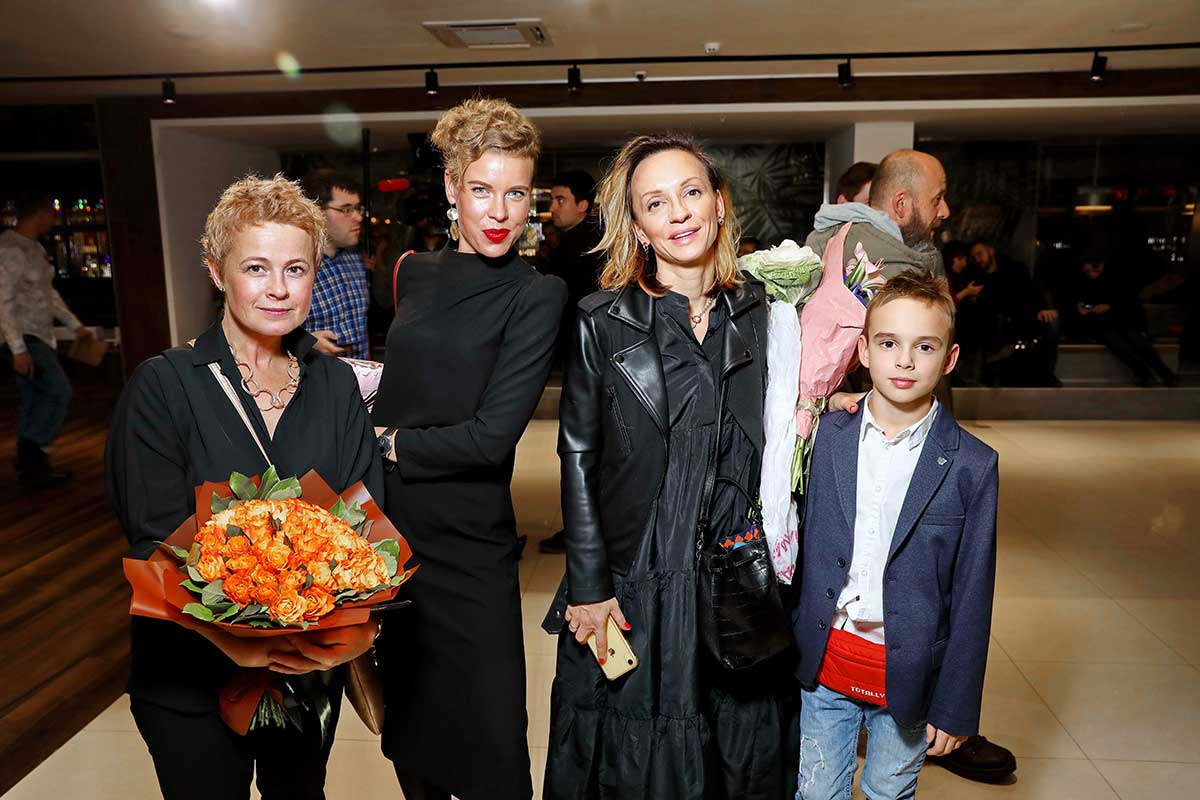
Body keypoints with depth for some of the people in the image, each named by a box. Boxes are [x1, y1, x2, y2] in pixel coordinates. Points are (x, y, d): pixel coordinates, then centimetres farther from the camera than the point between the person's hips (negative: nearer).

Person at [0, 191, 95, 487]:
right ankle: (30, 456, -2)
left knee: (34, 401, 12)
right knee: (59, 392, -11)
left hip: (40, 337, 9)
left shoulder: (33, 248, 14)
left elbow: (48, 293, 23)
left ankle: (32, 465, 20)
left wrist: (75, 325, 22)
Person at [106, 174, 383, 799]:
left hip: (315, 667, 3)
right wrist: (234, 640, -30)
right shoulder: (163, 387, -11)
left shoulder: (336, 385, -1)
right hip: (193, 678, -3)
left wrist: (359, 623, -22)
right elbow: (155, 544, -15)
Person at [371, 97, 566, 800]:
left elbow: (492, 435, -18)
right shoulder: (417, 274, 6)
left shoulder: (536, 295, -11)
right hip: (390, 524, 6)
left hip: (468, 542, -5)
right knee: (406, 711, 22)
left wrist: (393, 443, -7)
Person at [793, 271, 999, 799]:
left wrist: (956, 707, -3)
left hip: (909, 674, -1)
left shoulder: (972, 466, -10)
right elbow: (800, 547, 3)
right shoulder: (826, 437, -4)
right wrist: (789, 648, 6)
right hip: (824, 663, 2)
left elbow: (972, 597, -6)